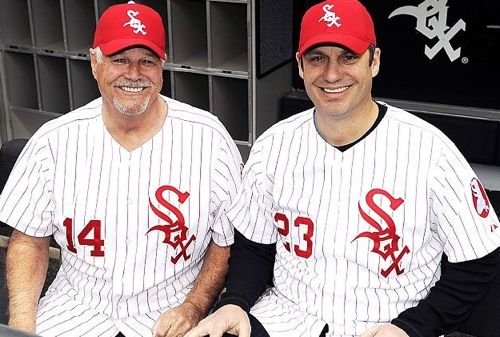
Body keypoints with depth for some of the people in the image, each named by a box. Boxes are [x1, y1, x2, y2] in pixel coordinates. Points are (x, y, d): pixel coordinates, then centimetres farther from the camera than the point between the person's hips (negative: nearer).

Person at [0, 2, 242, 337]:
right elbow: (29, 241, 5)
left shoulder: (208, 139, -8)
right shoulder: (54, 141, -3)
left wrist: (192, 309, -12)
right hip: (75, 309, 2)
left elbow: (228, 241, -1)